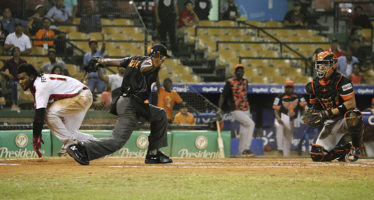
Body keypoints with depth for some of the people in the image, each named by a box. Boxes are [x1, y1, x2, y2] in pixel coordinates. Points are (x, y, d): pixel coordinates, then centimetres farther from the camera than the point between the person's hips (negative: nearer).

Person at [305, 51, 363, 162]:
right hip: (330, 123, 5)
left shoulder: (341, 81, -15)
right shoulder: (314, 85, 4)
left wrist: (329, 113, -26)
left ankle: (356, 148, -16)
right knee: (316, 155, -11)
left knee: (353, 117, -43)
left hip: (343, 118, -5)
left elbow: (351, 103, -22)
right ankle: (344, 147, 14)